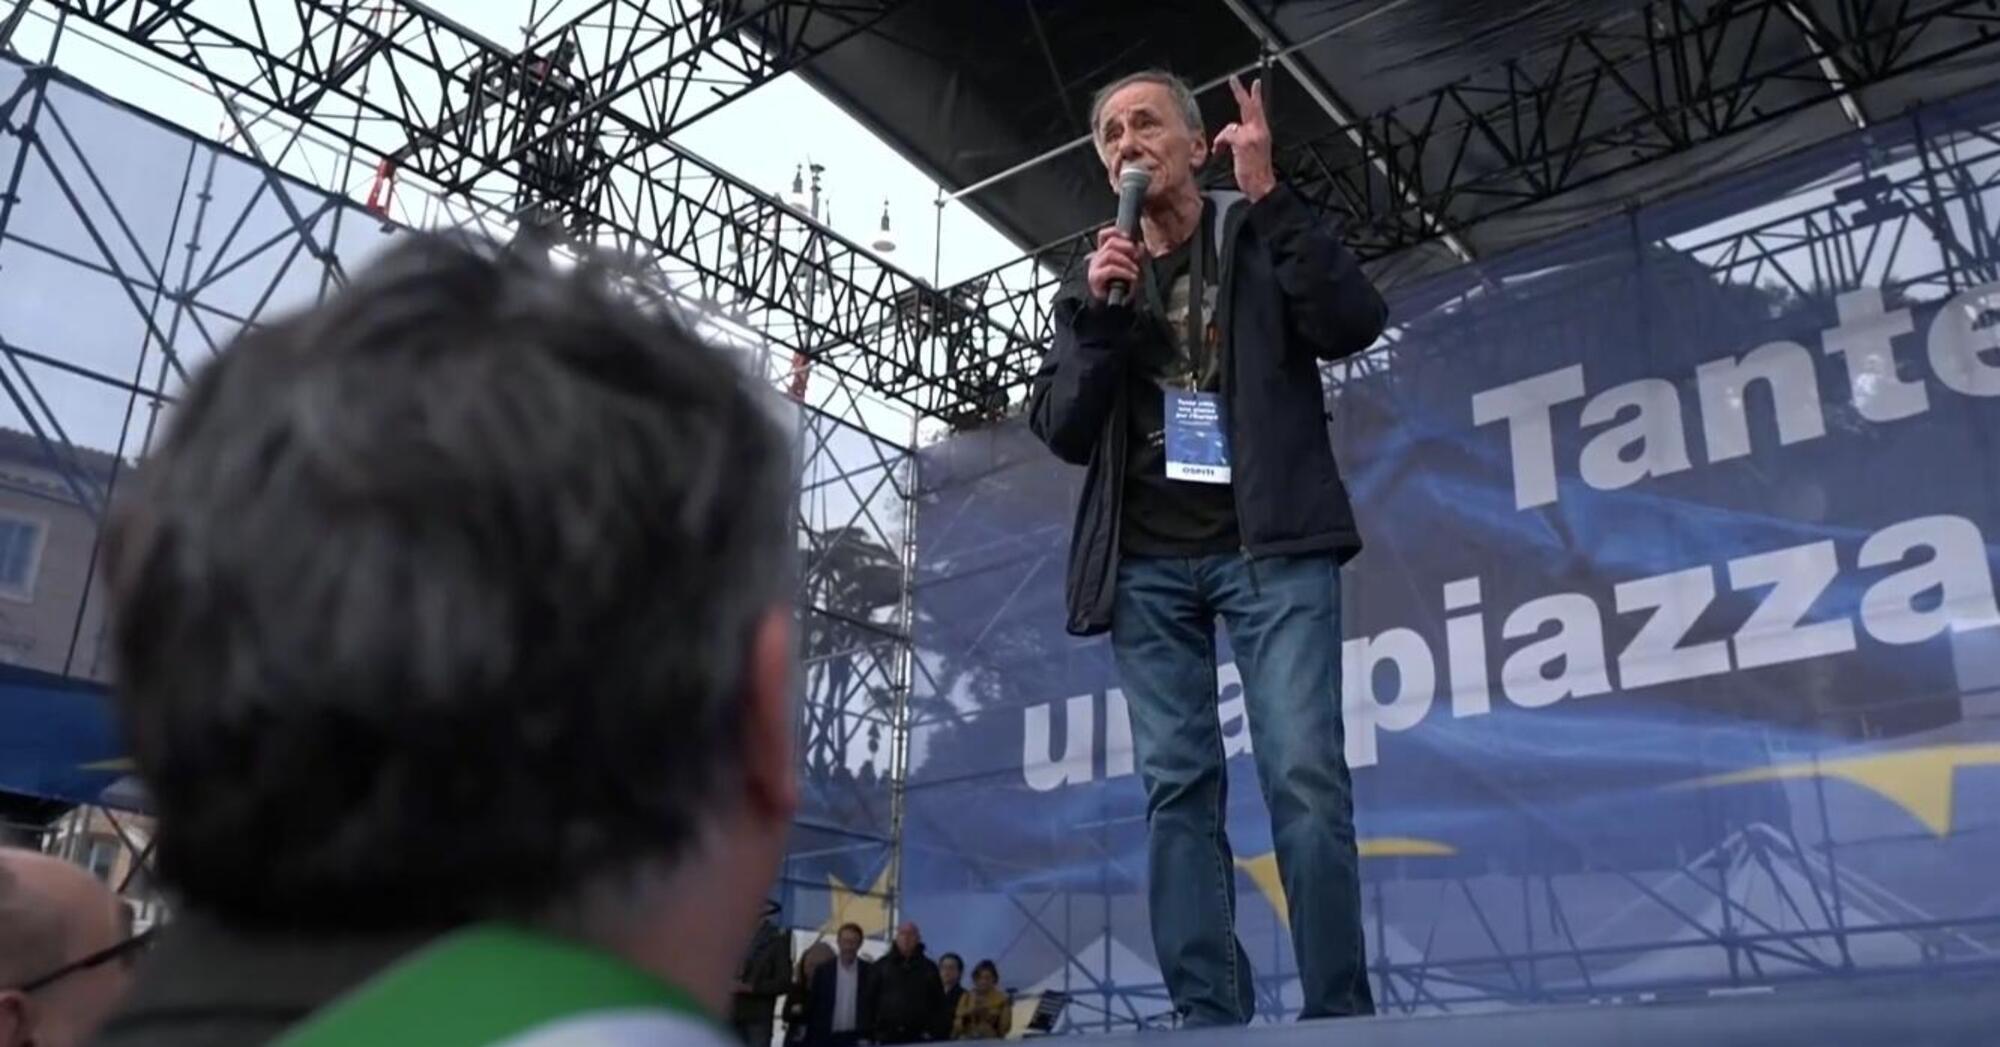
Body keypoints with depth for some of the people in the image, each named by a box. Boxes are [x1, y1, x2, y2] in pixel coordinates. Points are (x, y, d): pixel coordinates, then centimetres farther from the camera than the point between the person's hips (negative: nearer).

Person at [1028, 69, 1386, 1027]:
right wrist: (1096, 311, -4)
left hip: (1268, 546, -3)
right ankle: (1208, 1016, 0)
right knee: (1177, 787, -3)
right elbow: (1060, 432, 10)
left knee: (1305, 777, -12)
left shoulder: (1261, 239, 12)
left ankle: (1340, 1013, -4)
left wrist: (1267, 196, -9)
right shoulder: (1099, 278, 18)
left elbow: (1354, 325, -7)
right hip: (1148, 563, 3)